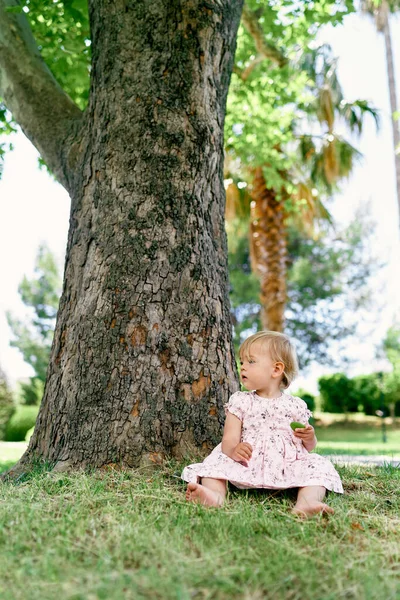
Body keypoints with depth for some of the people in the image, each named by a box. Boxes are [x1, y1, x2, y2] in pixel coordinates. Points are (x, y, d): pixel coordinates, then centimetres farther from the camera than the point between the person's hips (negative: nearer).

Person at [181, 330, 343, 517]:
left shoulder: (295, 405, 9)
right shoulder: (240, 402, 8)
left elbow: (308, 447, 16)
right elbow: (229, 440, -4)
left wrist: (309, 437, -8)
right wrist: (233, 449, -27)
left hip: (286, 468, 0)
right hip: (247, 465, 0)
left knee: (318, 466, -21)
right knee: (218, 460, -19)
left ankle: (307, 502, -45)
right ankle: (216, 494, -45)